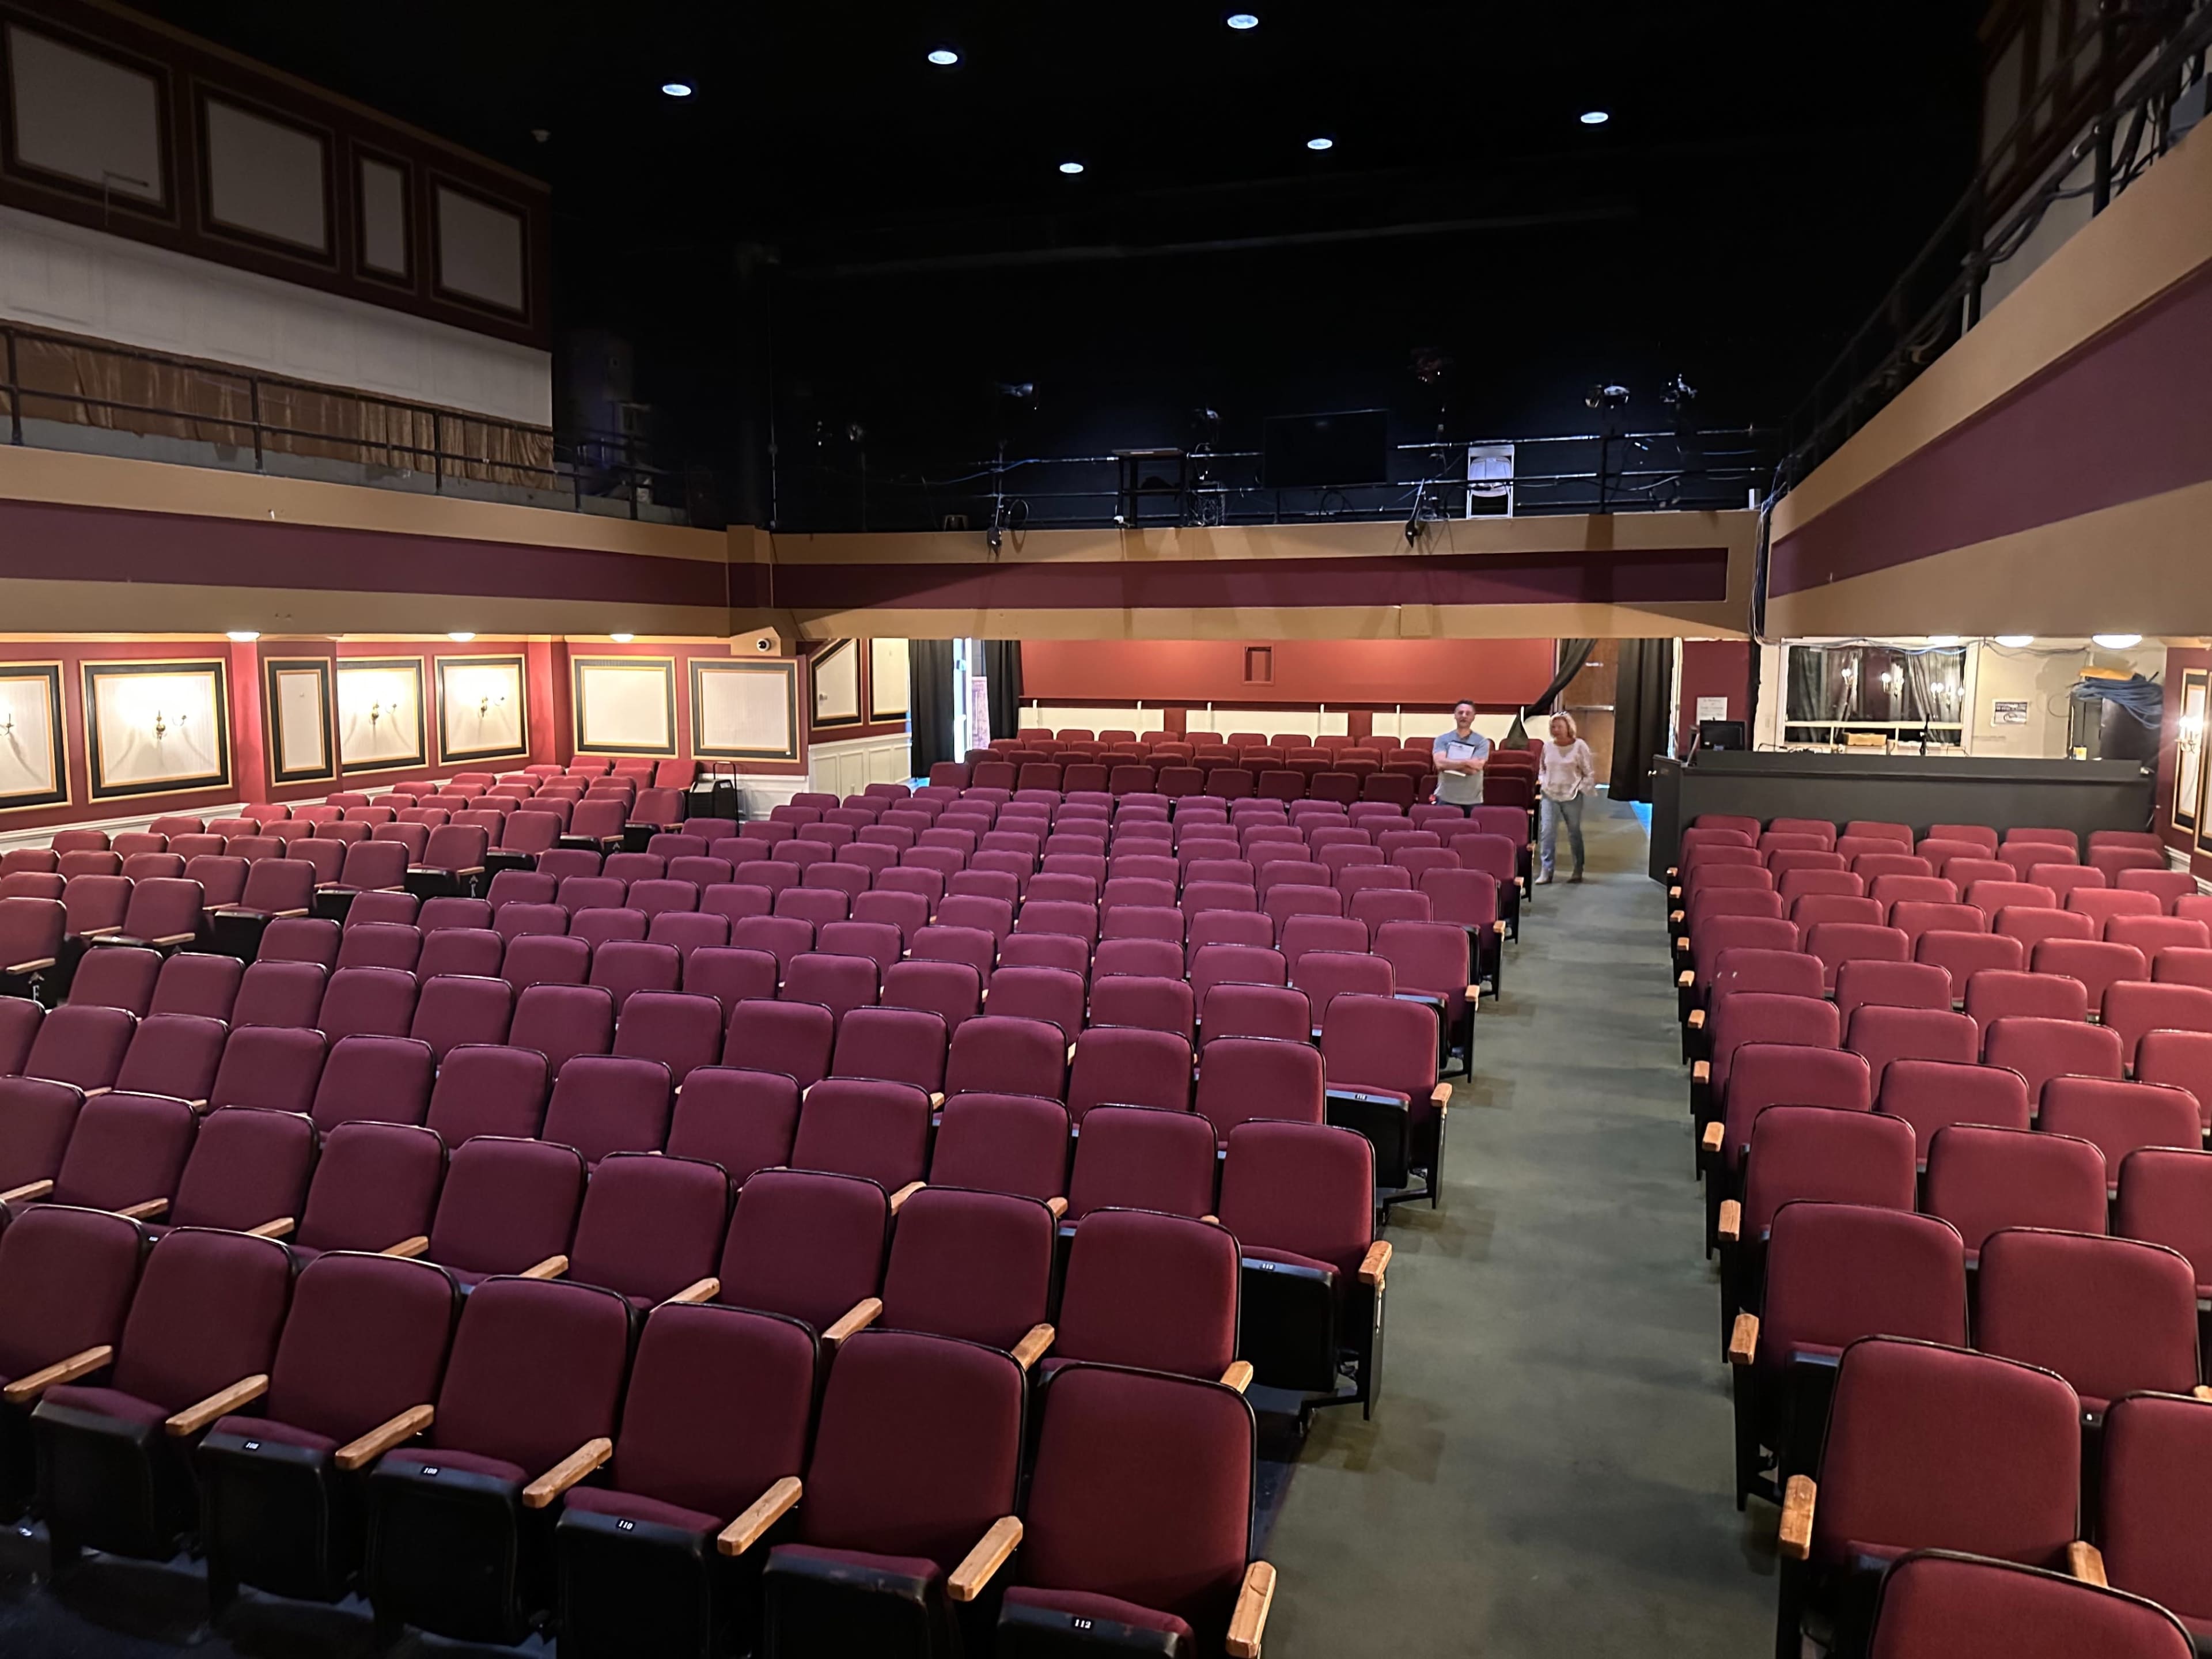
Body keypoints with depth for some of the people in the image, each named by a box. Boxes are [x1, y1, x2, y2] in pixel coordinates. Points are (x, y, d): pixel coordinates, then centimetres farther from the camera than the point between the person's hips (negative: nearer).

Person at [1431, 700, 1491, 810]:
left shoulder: (1482, 742, 0)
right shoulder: (1443, 740, 3)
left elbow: (1474, 769, -13)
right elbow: (1440, 763, -14)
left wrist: (1449, 764, -9)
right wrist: (1466, 762, -15)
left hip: (1473, 801, 0)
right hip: (1446, 799, 0)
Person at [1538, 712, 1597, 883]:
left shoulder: (1579, 746, -6)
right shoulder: (1548, 747, 4)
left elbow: (1590, 773, -2)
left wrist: (1581, 790, -10)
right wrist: (1544, 785, 5)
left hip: (1572, 797, -3)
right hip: (1550, 796, 3)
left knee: (1574, 833, 8)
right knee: (1547, 833, -4)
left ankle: (1578, 871, 19)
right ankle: (1546, 871, -2)